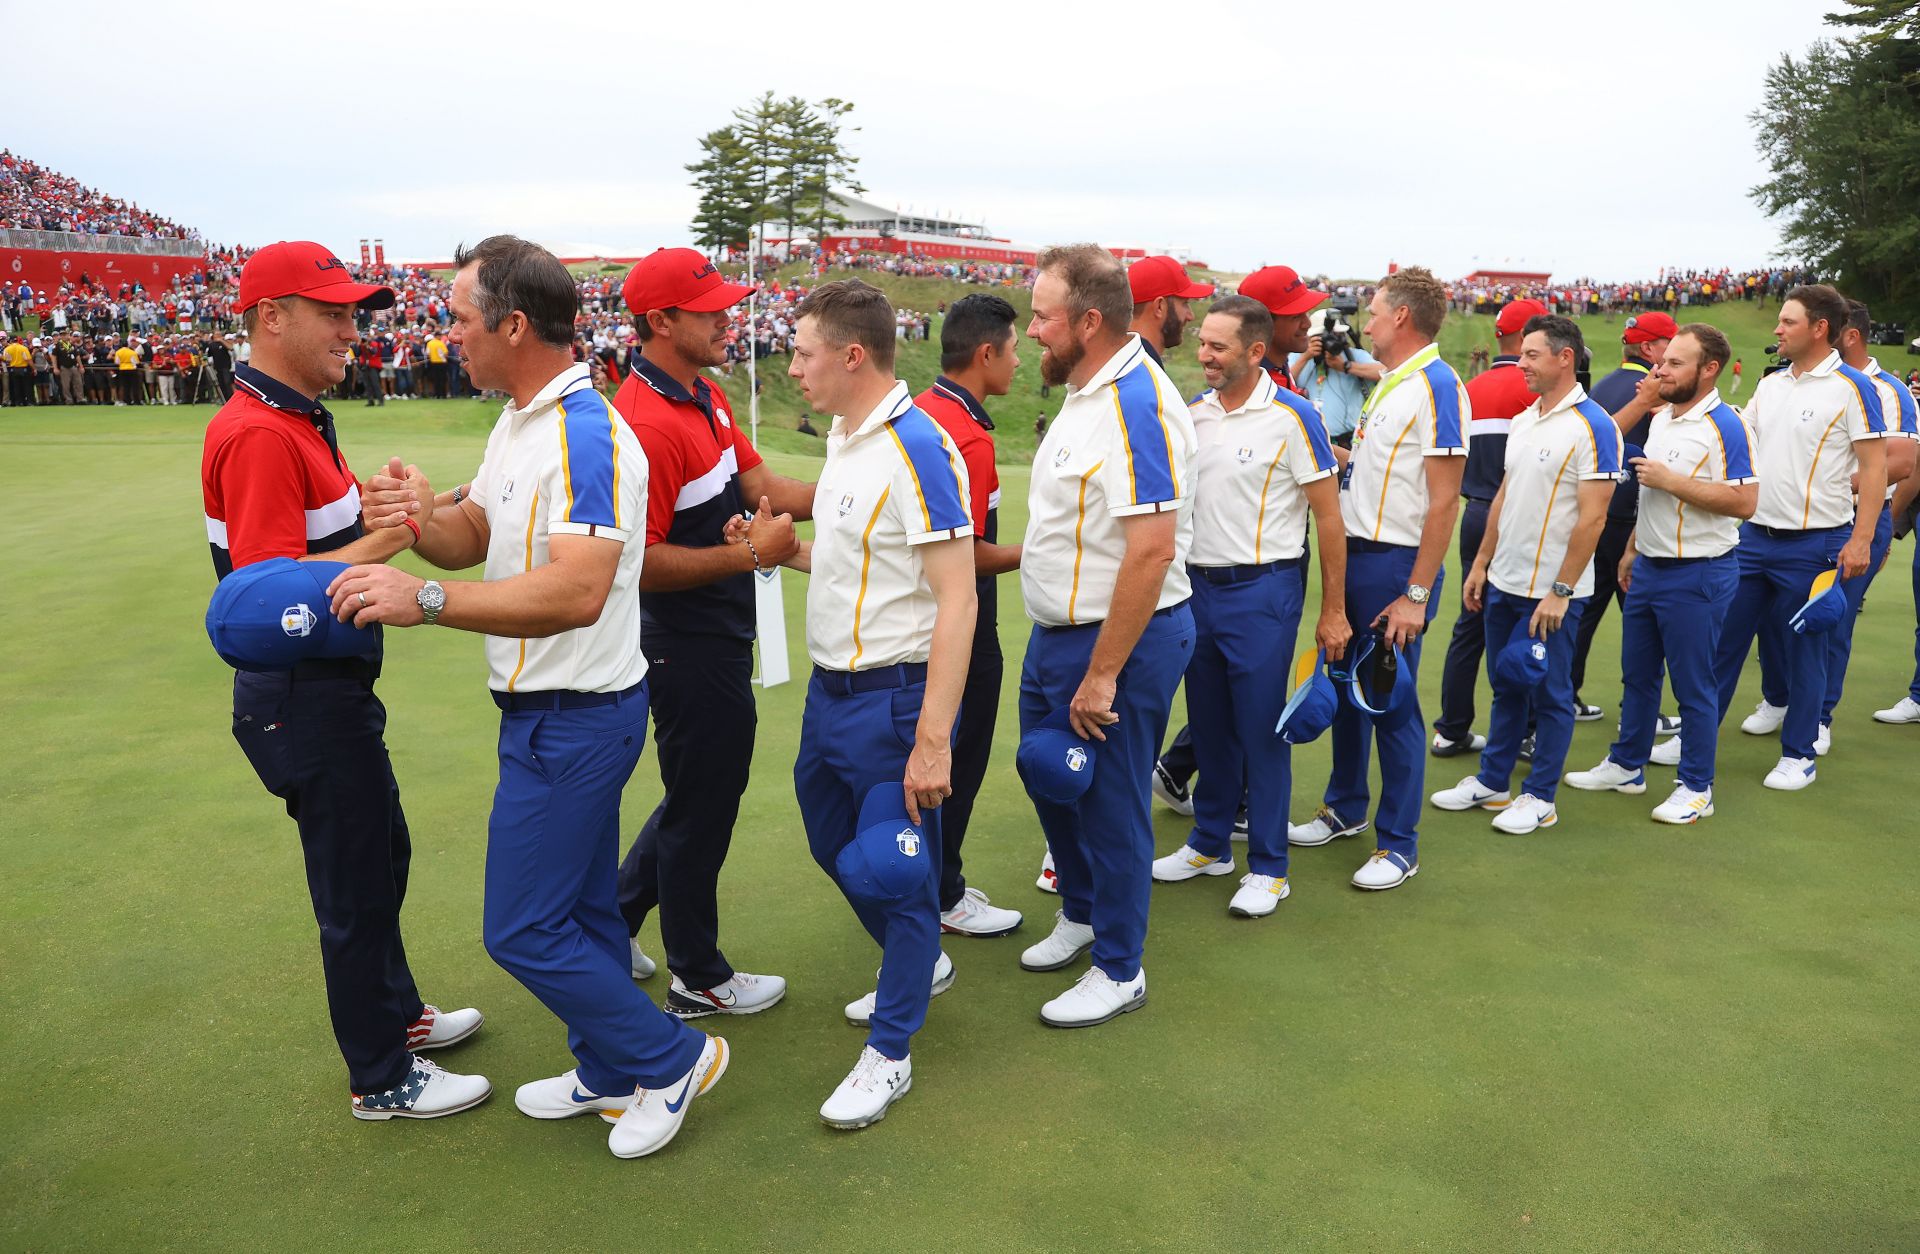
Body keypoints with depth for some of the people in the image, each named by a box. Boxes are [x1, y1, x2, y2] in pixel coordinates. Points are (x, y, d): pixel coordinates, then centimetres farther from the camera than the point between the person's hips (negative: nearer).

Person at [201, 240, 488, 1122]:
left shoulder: (298, 421, 12)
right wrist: (389, 537, -27)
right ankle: (382, 1079, 19)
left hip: (331, 686, 10)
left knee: (379, 853, 23)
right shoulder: (257, 434, -22)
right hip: (304, 697, -10)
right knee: (356, 883, 2)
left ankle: (395, 1014, 42)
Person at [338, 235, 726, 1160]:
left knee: (523, 929, -1)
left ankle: (671, 1058, 16)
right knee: (581, 909, 20)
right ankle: (610, 1075, 36)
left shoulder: (587, 435, -23)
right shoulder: (517, 421, 11)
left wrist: (427, 600, -38)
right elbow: (472, 537, 13)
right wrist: (421, 515, -9)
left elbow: (577, 592, -35)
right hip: (550, 708, 10)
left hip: (576, 719, -10)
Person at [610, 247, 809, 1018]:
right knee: (701, 808, 7)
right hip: (690, 652, -10)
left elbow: (763, 489, 8)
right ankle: (698, 979, 26)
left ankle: (610, 929, 37)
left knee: (700, 797, 22)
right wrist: (751, 555, -23)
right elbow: (639, 563, -25)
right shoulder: (647, 423, -23)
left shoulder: (707, 398, 9)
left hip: (718, 642, 10)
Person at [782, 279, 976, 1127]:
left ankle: (889, 1051, 22)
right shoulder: (843, 435, 8)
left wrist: (932, 739, -26)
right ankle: (918, 963, 46)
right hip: (830, 689, 10)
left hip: (892, 697, -9)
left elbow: (956, 600, -23)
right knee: (833, 842, 23)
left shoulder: (917, 449, -20)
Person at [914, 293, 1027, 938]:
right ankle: (942, 897, 18)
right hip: (961, 623, -9)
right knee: (960, 761, 5)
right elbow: (968, 555, -23)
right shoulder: (969, 438, -23)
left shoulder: (919, 410, 5)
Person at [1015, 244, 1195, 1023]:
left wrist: (1103, 674, -26)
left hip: (1120, 640, -10)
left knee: (1110, 804, 5)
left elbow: (1152, 550, -29)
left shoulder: (1136, 403, -23)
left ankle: (1118, 971, 24)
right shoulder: (1089, 392, 9)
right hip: (1058, 633, 10)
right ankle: (1081, 914, 45)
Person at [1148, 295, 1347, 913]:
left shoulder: (1292, 416, -9)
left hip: (1262, 590, -5)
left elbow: (1328, 515, -7)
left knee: (1261, 728, 0)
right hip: (1197, 585, 5)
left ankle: (1268, 867, 13)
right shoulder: (1190, 412, 6)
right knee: (1208, 724, 14)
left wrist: (1333, 610, -8)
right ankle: (1210, 844, 29)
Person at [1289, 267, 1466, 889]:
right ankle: (1345, 809, 34)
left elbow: (1444, 499, -19)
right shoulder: (1387, 384, 15)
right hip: (1353, 555, 9)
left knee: (1393, 703, -1)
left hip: (1395, 564, -9)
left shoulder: (1437, 386, -15)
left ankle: (1399, 844, 12)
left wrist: (1416, 594, -22)